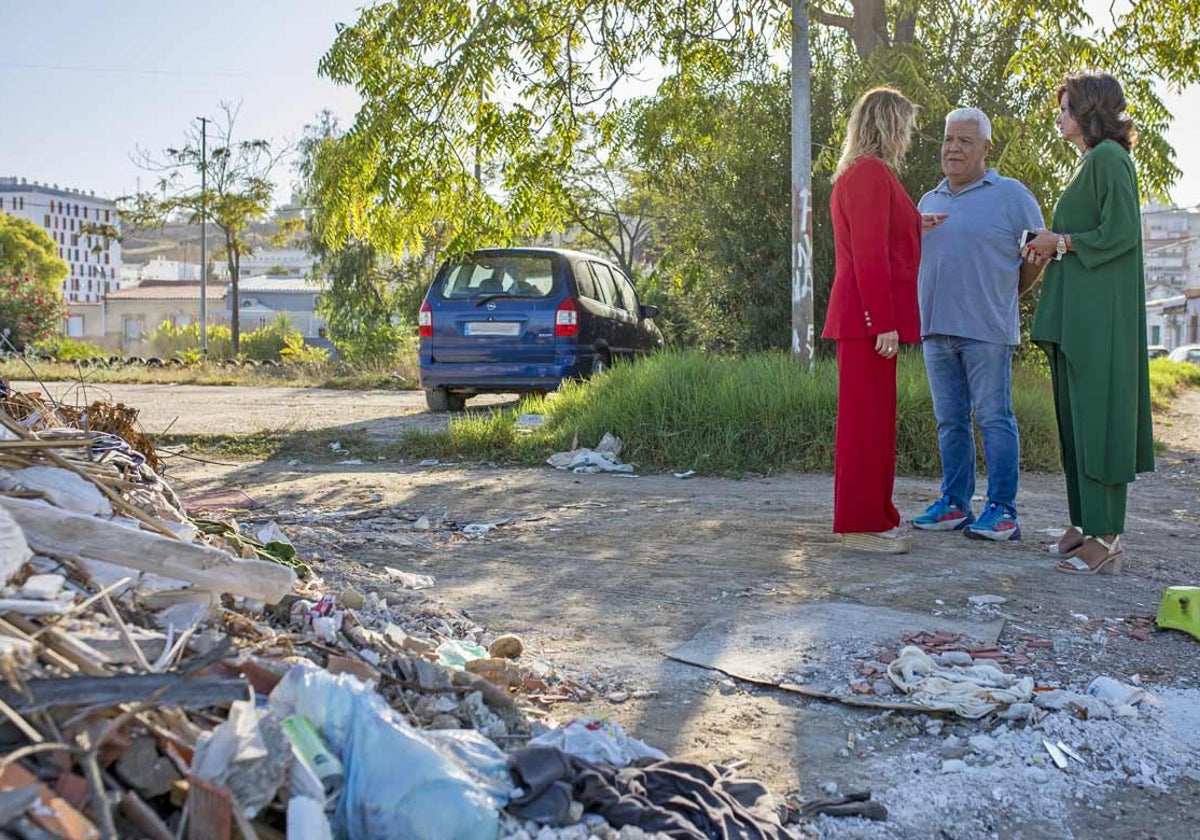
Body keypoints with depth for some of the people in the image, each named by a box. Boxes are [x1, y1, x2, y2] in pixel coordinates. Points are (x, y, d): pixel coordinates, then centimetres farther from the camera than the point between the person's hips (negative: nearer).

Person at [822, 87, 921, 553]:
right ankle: (861, 524, -1)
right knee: (866, 418, -6)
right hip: (868, 319, -10)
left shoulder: (860, 173, 21)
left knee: (874, 419, 13)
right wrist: (883, 322, -21)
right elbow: (870, 254, -18)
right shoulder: (872, 173, -11)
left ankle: (876, 518, 20)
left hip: (864, 317, 10)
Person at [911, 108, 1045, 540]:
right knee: (950, 420, 9)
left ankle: (1002, 510, -3)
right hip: (935, 327, 6)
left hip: (987, 329, -6)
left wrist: (1004, 295, 7)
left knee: (994, 419, -6)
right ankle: (954, 503, 15)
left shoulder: (1011, 194, 2)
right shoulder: (929, 201, 20)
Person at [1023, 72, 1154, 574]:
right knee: (1077, 420, 11)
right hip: (1077, 315, 10)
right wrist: (1054, 246, 9)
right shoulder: (1093, 161, 21)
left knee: (1097, 418, -9)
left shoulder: (1108, 157, -10)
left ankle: (1107, 540, -7)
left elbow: (1120, 234, -18)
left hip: (1099, 317, -10)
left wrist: (1060, 242, -9)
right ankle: (1086, 524, 17)